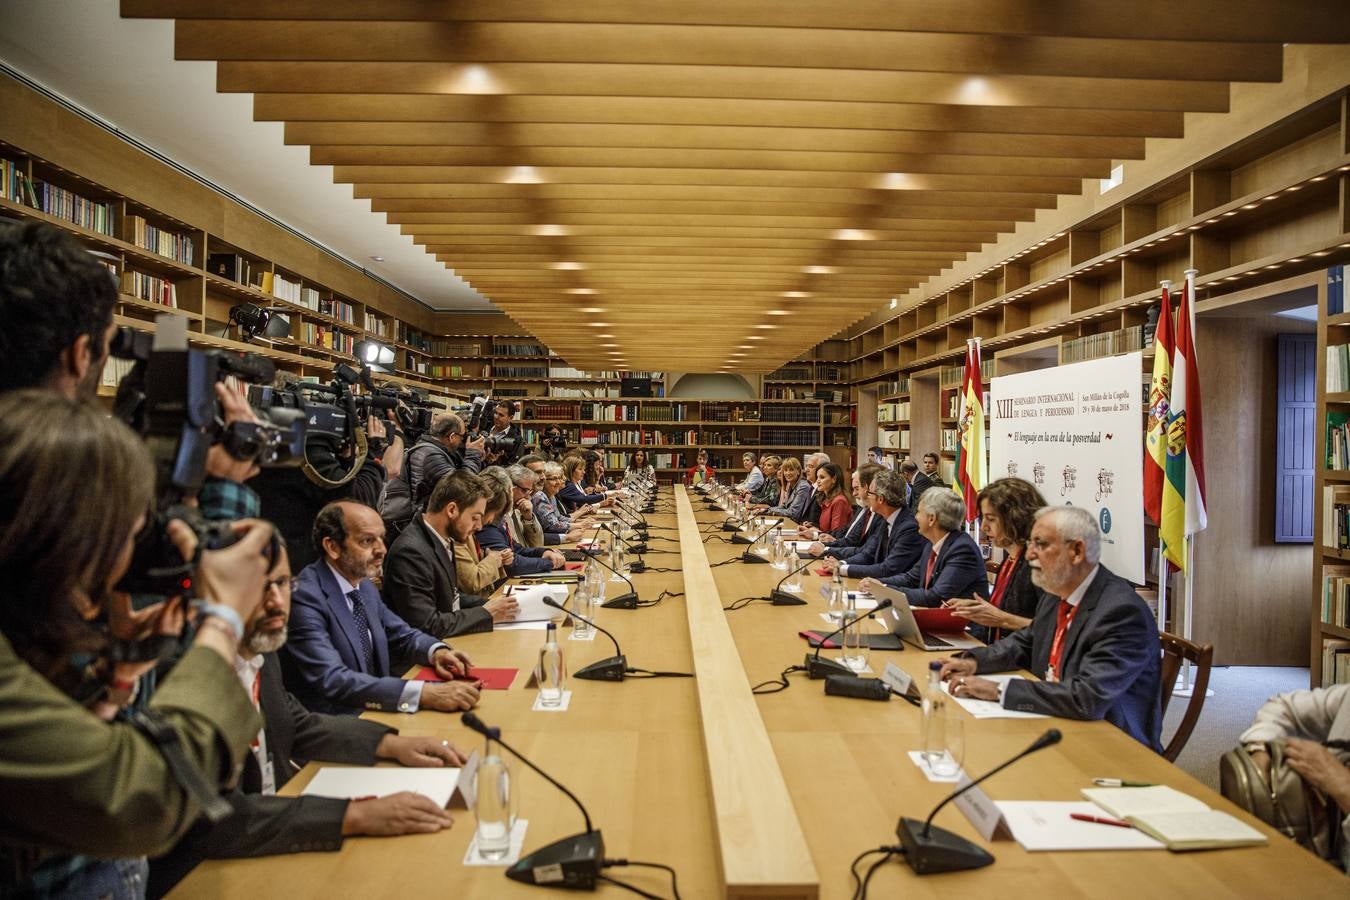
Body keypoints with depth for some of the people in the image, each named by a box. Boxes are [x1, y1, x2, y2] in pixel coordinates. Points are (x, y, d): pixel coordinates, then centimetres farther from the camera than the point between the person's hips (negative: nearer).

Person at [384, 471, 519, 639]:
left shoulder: (444, 541, 4)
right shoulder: (411, 552, -22)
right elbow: (426, 624, -24)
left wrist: (489, 604, 0)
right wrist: (487, 614, -17)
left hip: (448, 642, 8)